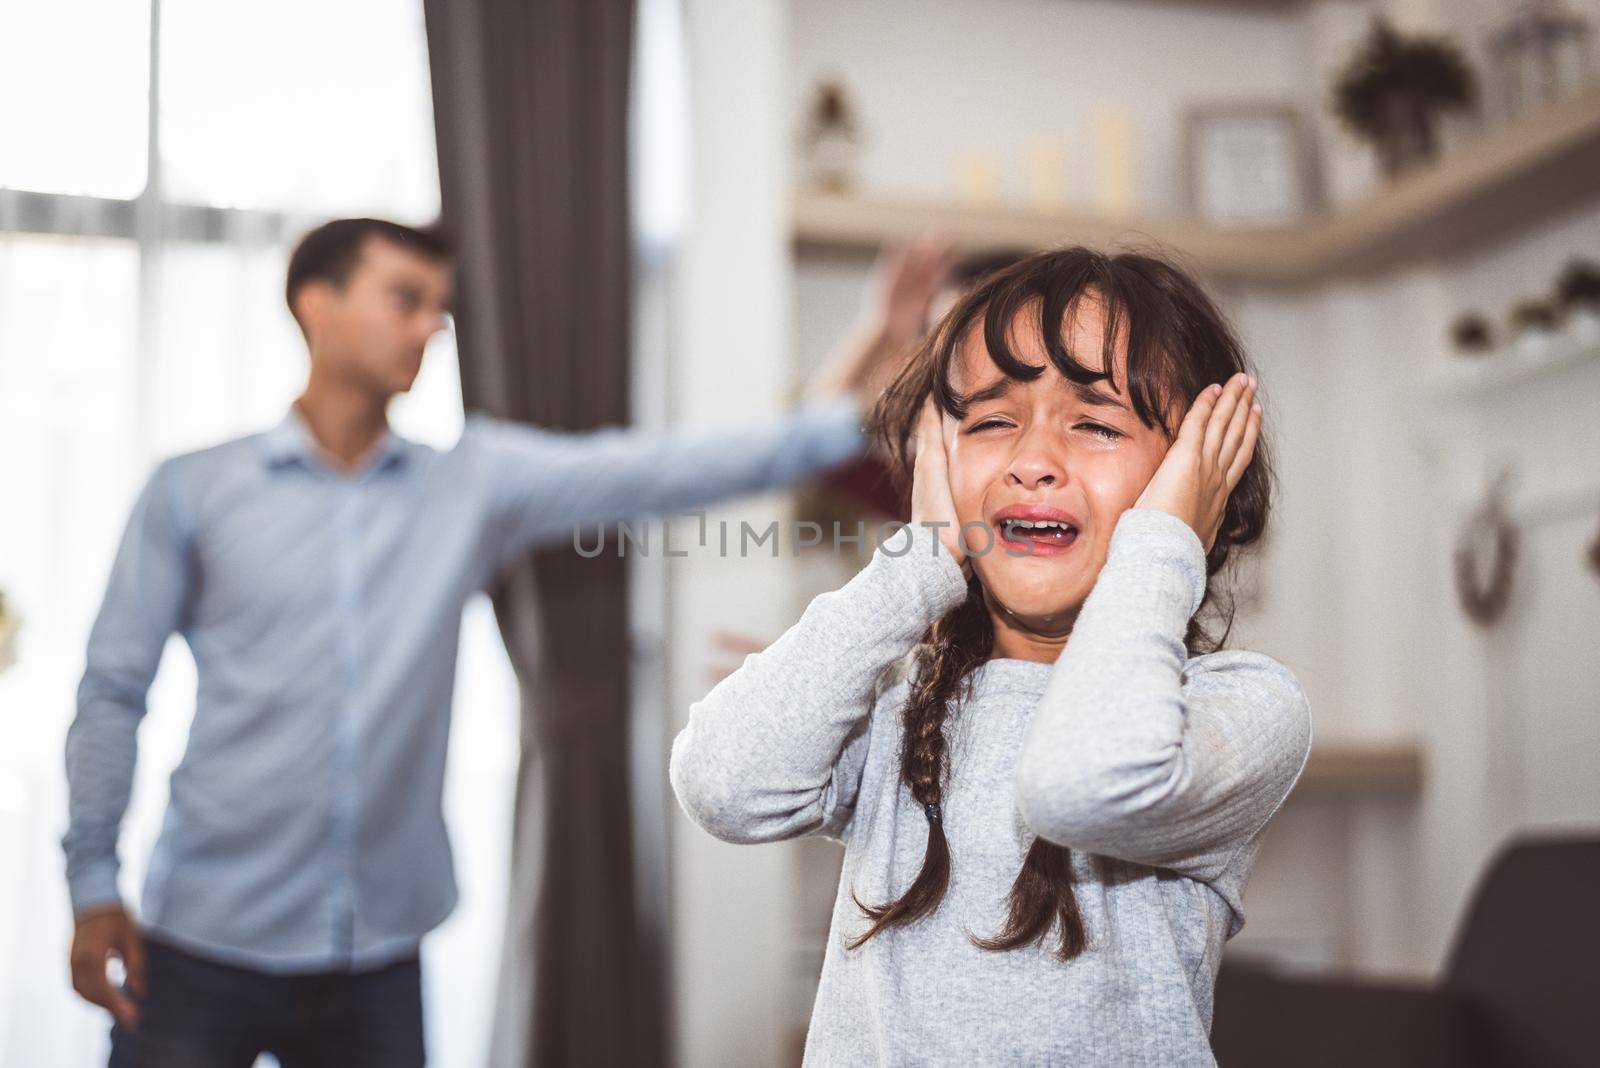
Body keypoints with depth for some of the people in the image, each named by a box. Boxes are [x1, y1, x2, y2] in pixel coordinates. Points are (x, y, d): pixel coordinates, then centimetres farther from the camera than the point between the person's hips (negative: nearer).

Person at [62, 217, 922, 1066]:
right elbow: (114, 692, 2)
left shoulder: (474, 480, 2)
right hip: (204, 944, -1)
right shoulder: (192, 490, -1)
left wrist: (829, 422, -20)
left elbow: (642, 470, -10)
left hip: (377, 956, 2)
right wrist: (93, 886, -2)